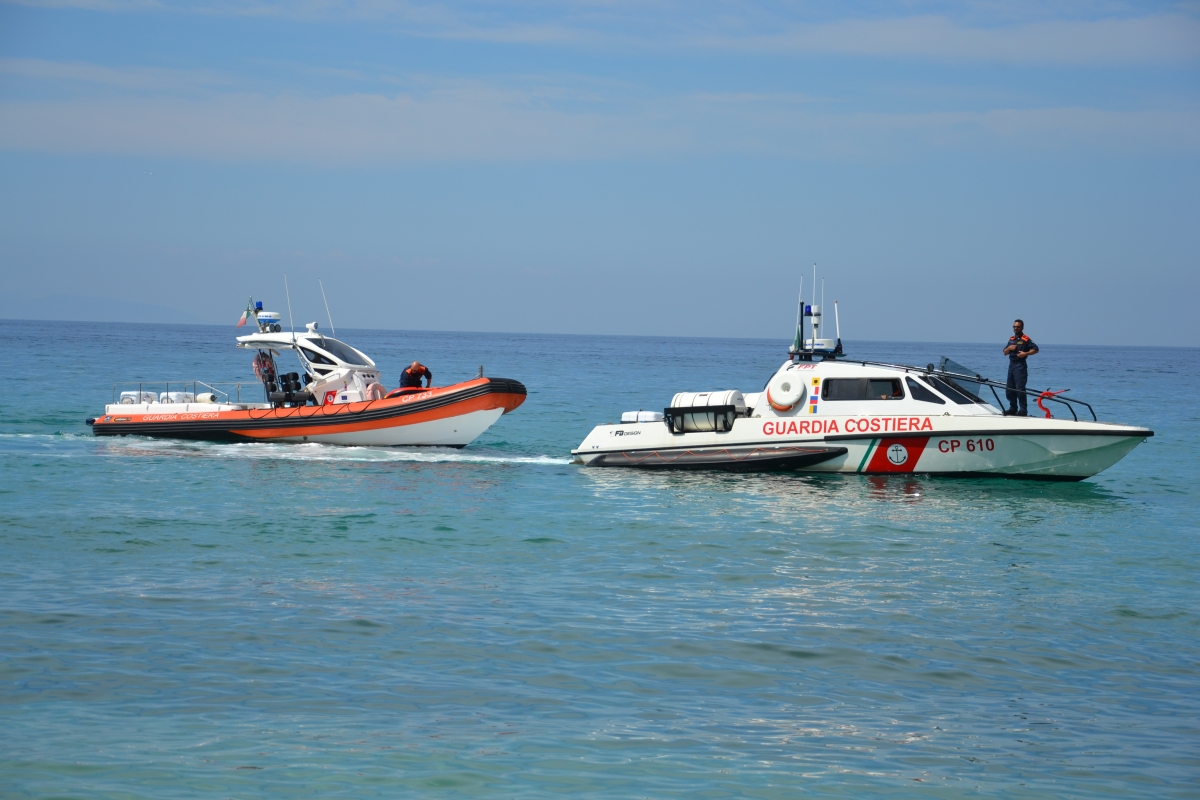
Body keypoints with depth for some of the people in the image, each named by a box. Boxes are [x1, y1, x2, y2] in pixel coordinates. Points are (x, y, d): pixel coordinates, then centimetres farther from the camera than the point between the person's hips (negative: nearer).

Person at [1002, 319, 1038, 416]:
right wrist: (1009, 348, -1)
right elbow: (1005, 353, 19)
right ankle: (1013, 409, 20)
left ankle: (1023, 410, -10)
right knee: (1010, 389, 10)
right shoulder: (1011, 339, 17)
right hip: (1011, 364, 8)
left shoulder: (1026, 339, -4)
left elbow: (1035, 349, -10)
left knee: (1020, 389, -12)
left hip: (1020, 365, -8)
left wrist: (1025, 353, -21)